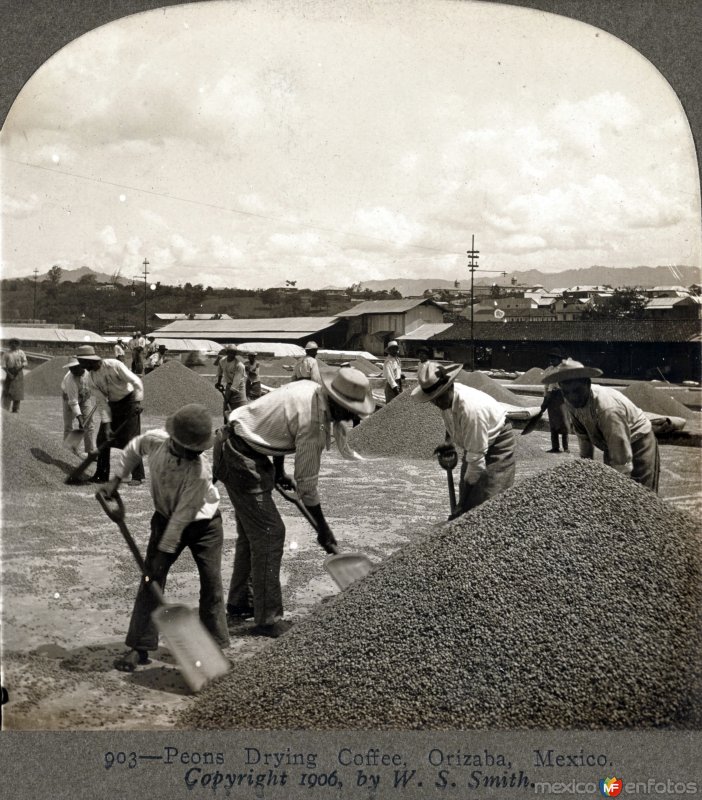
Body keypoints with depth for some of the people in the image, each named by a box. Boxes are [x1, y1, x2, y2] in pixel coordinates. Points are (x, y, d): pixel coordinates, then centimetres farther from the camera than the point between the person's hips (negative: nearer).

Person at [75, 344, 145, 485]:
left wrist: (138, 402, -28)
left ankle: (137, 476, -2)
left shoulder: (114, 365, -21)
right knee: (103, 439, 4)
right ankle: (102, 475, 15)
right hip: (112, 404, 6)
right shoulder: (92, 376, -4)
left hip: (129, 401, -6)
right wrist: (107, 424, -9)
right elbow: (102, 401, -4)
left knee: (131, 440, -10)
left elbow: (136, 381, -19)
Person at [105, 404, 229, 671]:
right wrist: (116, 479, -1)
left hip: (203, 524, -4)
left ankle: (215, 646, 13)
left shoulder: (199, 472, -35)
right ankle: (139, 647, 3)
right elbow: (133, 448, 3)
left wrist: (164, 551, -23)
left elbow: (182, 516, -29)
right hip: (165, 518, 4)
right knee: (151, 578, -3)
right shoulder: (154, 440, -23)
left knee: (211, 582, -3)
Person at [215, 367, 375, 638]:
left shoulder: (310, 388, 2)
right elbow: (306, 482, -18)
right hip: (242, 462, -11)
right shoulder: (313, 422, -24)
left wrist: (279, 471, 23)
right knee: (270, 533, -7)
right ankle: (268, 620, 0)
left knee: (252, 531, 19)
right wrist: (323, 529, -8)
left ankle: (238, 604, 33)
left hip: (231, 448, 11)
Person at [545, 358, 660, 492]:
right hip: (612, 445, 8)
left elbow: (623, 461, -36)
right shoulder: (571, 402, -15)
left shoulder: (608, 409, -38)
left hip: (639, 445, -7)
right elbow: (582, 434, 4)